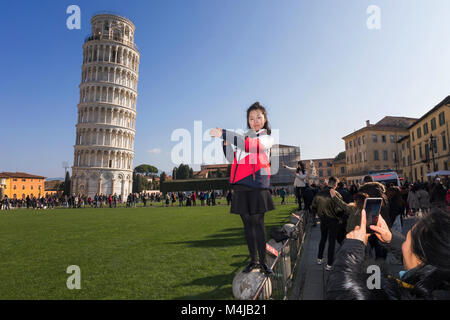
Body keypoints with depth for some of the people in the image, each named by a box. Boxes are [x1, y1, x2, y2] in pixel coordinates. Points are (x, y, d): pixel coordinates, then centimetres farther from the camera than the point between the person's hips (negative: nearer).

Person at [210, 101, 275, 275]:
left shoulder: (267, 138, 4)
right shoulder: (243, 137, 20)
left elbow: (251, 144, -17)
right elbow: (232, 159, 17)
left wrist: (224, 133, -21)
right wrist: (225, 142, 2)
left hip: (258, 185, -4)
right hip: (241, 185, 4)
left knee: (258, 222, -5)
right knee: (247, 223, 7)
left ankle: (263, 261, 7)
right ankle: (253, 260, 18)